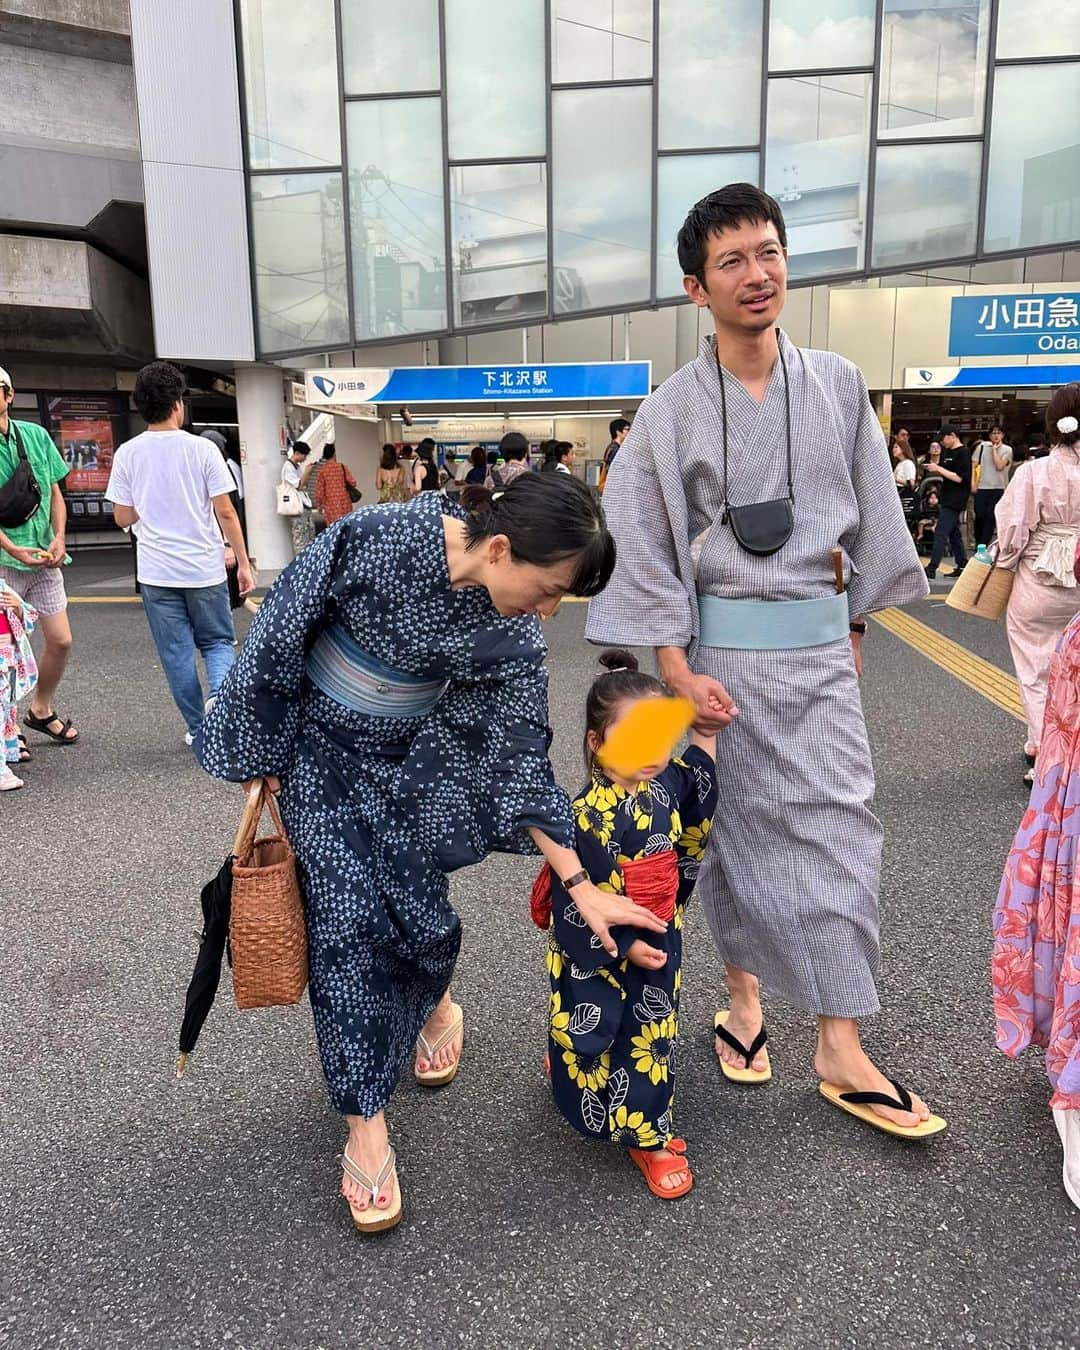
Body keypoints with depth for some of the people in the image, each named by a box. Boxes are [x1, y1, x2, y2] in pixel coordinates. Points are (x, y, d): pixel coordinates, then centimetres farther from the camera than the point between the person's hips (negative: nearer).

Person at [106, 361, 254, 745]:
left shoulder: (127, 454, -2)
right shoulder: (202, 449, -6)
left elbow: (123, 517, 2)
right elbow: (225, 512, -7)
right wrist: (243, 563, 0)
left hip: (157, 572, 1)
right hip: (205, 569, -1)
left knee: (177, 653, 10)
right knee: (217, 641, 14)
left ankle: (199, 728, 14)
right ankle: (219, 692, -13)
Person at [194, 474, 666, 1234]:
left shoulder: (512, 634, -17)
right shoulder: (374, 540, -29)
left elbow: (518, 758, -13)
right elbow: (278, 635, -17)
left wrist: (582, 887, -16)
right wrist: (260, 755, -8)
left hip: (407, 759, 3)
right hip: (315, 745, -2)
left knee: (422, 915, 0)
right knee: (348, 917, -9)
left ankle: (432, 1005, 38)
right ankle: (366, 1128, 6)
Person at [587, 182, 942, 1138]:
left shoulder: (837, 386, 3)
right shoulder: (669, 411, -4)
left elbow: (871, 517, 10)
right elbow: (643, 550, -5)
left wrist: (856, 625, 10)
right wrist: (679, 671, -10)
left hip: (818, 646, 2)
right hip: (718, 651, -1)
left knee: (837, 831, 0)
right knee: (732, 832, 10)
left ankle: (841, 1051, 11)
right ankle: (743, 991, 32)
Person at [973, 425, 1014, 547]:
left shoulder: (1007, 449, 3)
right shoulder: (982, 446, 7)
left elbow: (999, 466, -11)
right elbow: (973, 465, 5)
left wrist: (994, 449, -6)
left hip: (998, 488, -1)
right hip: (981, 487, 1)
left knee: (990, 516, -5)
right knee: (979, 516, 1)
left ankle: (983, 546, -1)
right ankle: (978, 544, 16)